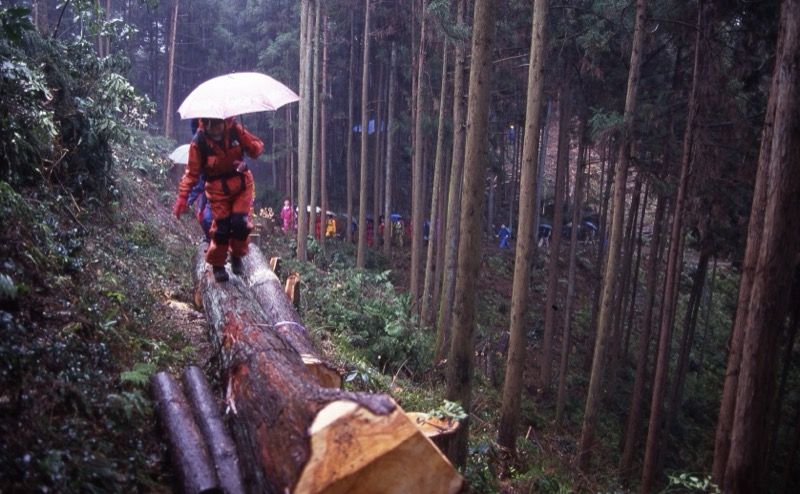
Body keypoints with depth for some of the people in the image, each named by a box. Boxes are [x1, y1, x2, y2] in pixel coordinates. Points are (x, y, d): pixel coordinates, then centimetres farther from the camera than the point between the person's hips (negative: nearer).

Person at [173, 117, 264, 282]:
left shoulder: (235, 129, -13)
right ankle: (217, 265, 18)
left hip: (241, 183, 1)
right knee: (221, 227, -2)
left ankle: (237, 256, 20)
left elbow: (257, 144, -3)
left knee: (240, 222, -7)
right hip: (218, 188, -1)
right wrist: (182, 197, -18)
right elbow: (191, 172, -10)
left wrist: (254, 148, -28)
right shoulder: (199, 142, -15)